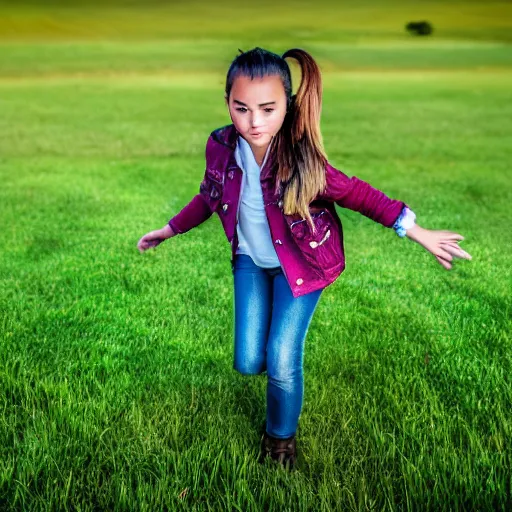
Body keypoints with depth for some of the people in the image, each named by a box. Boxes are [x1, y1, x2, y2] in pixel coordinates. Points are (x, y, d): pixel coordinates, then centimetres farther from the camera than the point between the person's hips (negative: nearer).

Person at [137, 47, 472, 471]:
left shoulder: (300, 156, -29)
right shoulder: (220, 146, -18)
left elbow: (355, 193, -16)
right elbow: (209, 197, 3)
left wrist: (416, 231, -19)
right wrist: (170, 229, 15)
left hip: (300, 263, -3)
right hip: (251, 261, 3)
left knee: (282, 362, -7)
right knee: (248, 363, 1)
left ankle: (282, 437, 25)